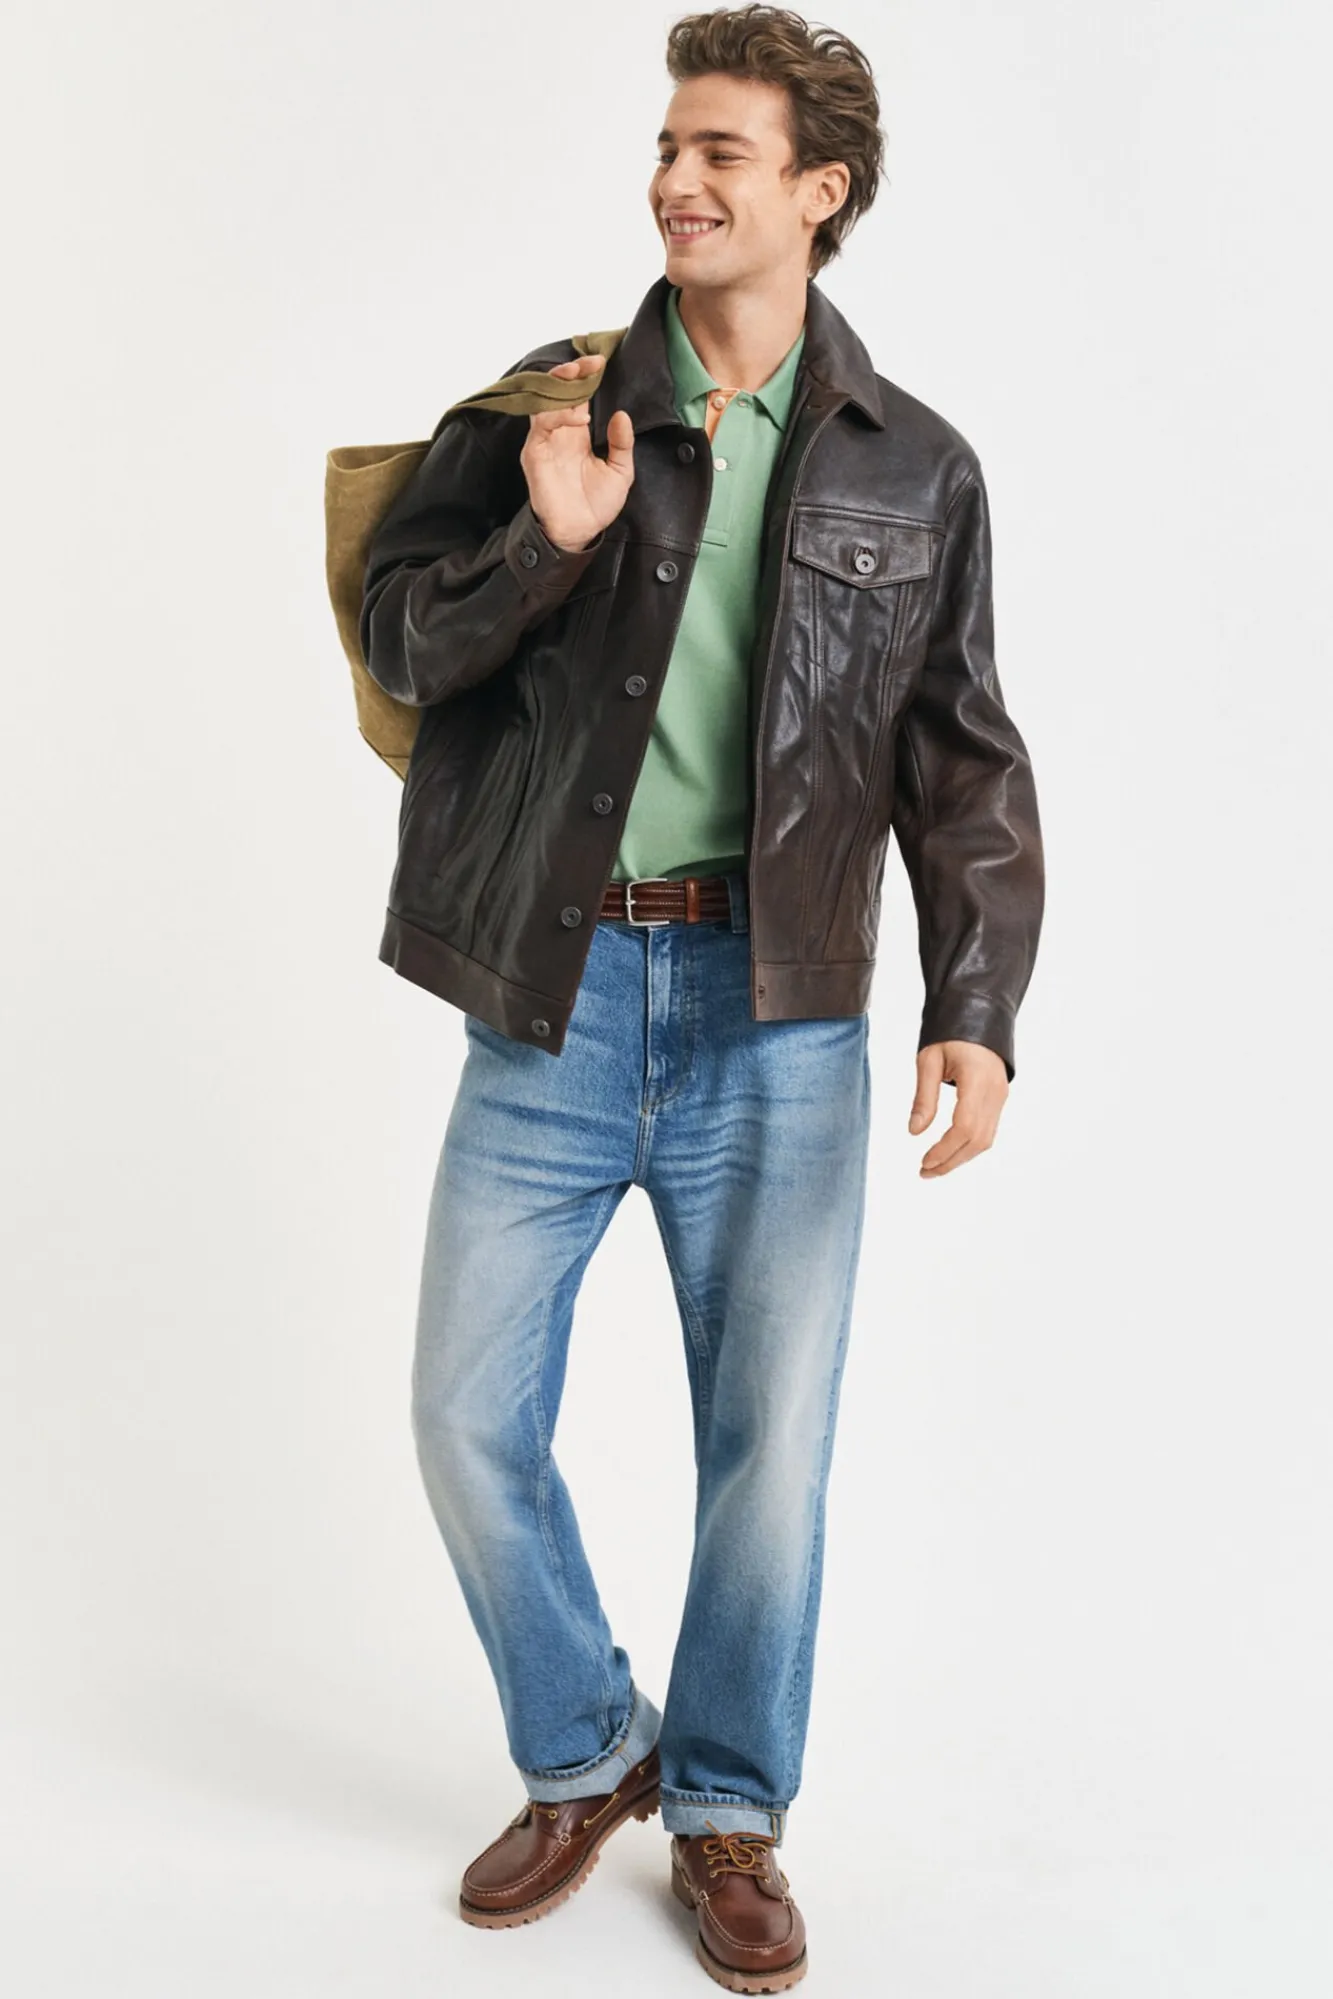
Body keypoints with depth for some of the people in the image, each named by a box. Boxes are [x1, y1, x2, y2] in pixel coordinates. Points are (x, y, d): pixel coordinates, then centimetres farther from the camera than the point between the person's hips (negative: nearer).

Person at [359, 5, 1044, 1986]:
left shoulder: (916, 469, 6)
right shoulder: (547, 404, 6)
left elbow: (961, 760, 6)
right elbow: (398, 627, 3)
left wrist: (978, 1004, -6)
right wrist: (548, 543, -16)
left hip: (780, 1015, 0)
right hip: (551, 999, 1)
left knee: (771, 1442, 5)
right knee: (471, 1416, 4)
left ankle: (728, 1816, 28)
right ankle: (584, 1761, 30)